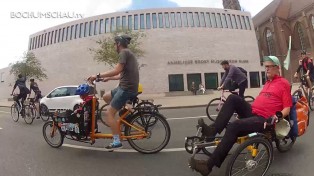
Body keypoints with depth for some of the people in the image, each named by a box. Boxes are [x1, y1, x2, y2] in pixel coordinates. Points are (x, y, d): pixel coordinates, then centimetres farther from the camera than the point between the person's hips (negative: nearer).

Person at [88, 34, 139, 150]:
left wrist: (98, 76, -17)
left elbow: (117, 71, -21)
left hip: (127, 88, -10)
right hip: (127, 87, 10)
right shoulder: (128, 53, 22)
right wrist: (108, 78, 31)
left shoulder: (124, 52, -8)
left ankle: (117, 141, -1)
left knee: (109, 114, -6)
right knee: (106, 97, 23)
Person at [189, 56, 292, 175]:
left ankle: (209, 165, -28)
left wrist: (276, 117, -25)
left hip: (263, 120, -8)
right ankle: (213, 129, -21)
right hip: (252, 112, 8)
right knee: (233, 98, -13)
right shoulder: (268, 82, 25)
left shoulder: (283, 83, 0)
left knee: (234, 126, -30)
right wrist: (242, 105, 21)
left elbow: (287, 109, -8)